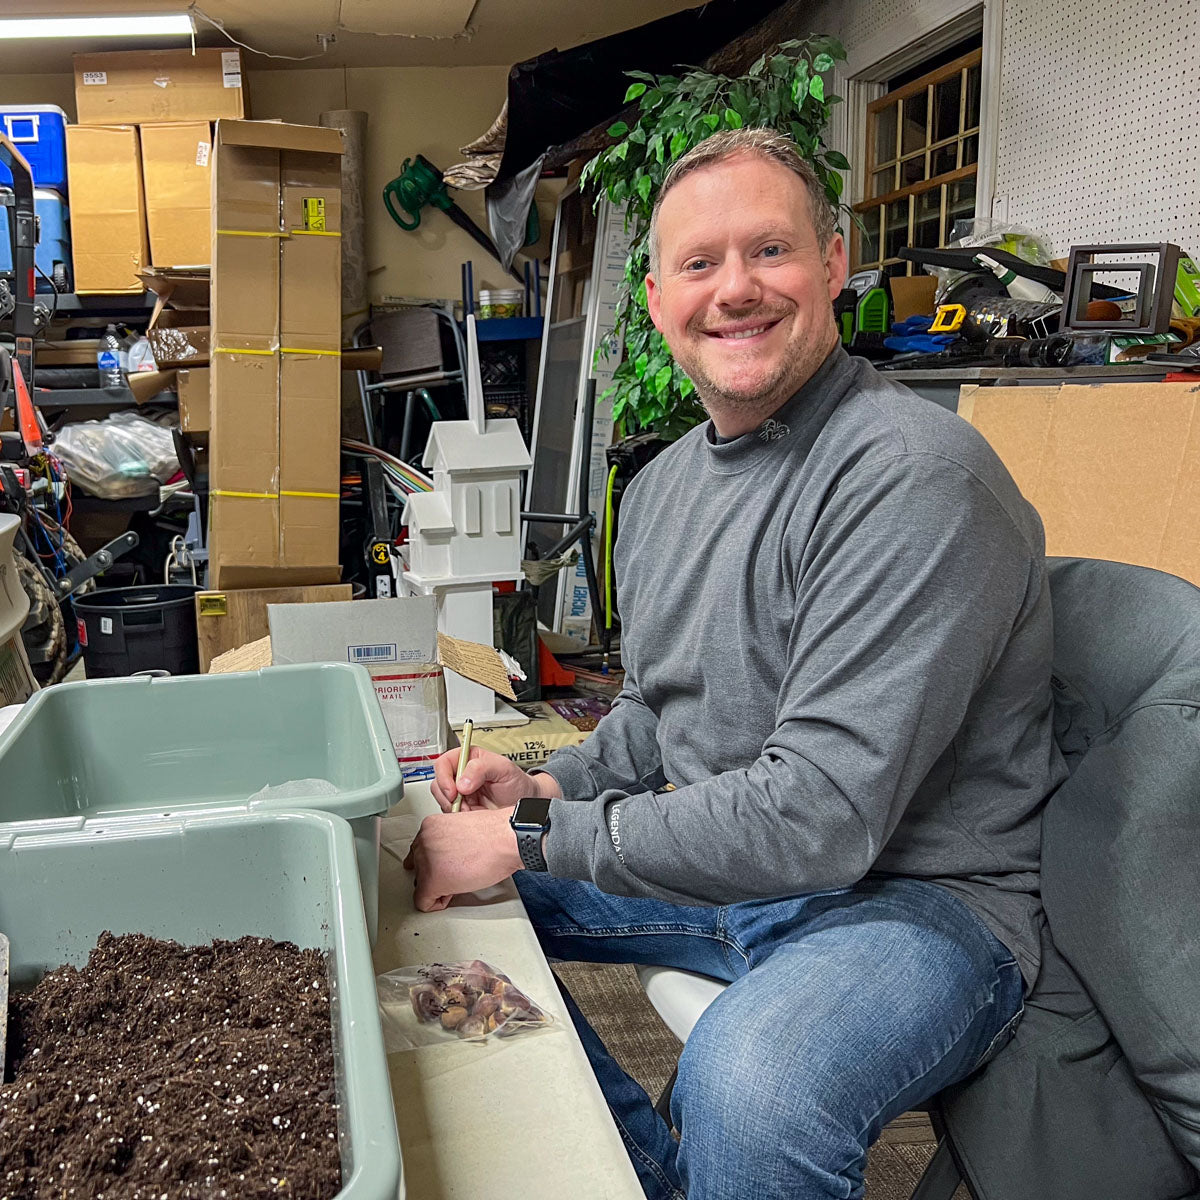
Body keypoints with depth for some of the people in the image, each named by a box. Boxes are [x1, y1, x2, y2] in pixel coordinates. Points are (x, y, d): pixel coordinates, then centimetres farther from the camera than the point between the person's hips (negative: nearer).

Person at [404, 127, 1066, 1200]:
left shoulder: (915, 475, -22)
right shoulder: (662, 486, 7)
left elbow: (819, 813, -27)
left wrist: (532, 839, -21)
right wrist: (550, 786, -2)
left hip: (916, 896, -8)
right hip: (720, 862, 8)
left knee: (748, 1080, -37)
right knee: (448, 880, 9)